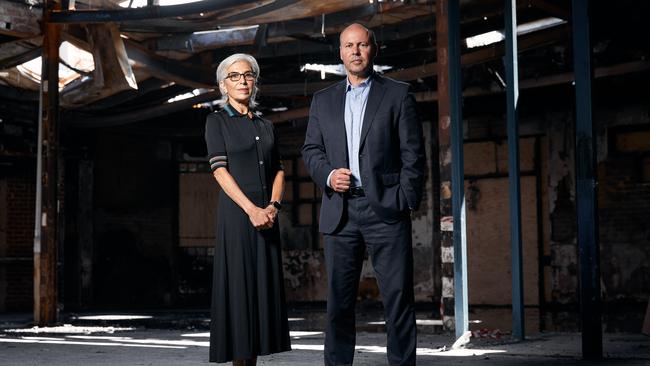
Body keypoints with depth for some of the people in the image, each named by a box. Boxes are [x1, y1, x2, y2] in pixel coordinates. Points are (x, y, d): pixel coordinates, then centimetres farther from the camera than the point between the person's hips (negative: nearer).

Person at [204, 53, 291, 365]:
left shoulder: (266, 126, 17)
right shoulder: (217, 121, 2)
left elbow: (278, 170, 12)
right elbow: (219, 170, -9)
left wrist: (273, 205, -8)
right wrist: (251, 209, -19)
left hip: (267, 215, 5)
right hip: (236, 212, -5)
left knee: (262, 287, 4)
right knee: (238, 288, -5)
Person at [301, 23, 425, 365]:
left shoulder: (398, 94, 6)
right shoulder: (323, 100, 16)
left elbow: (413, 153, 2)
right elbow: (310, 150, 16)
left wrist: (407, 202, -7)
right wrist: (327, 175, -5)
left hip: (385, 209, -3)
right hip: (340, 212, 3)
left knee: (398, 297, -3)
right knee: (338, 300, 5)